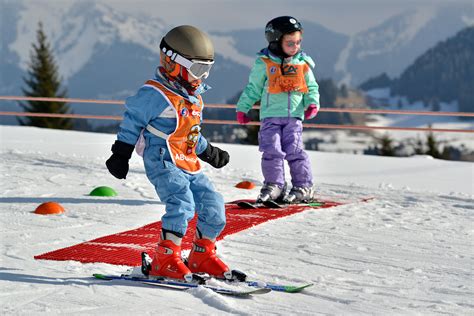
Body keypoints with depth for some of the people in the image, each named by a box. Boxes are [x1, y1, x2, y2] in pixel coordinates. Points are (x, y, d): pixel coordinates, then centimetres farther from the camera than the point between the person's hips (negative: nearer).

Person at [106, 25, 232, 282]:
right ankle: (165, 259, -23)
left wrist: (209, 152, 35)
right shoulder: (155, 94, -10)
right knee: (182, 203, -27)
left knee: (213, 205, 2)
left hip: (190, 165, 9)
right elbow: (132, 121, -6)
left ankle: (202, 255, 18)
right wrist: (121, 153, -8)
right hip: (163, 162, -9)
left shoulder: (194, 98, 19)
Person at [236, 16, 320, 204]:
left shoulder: (302, 63, 6)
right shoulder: (264, 63, 0)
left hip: (294, 116, 1)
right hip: (271, 115, -1)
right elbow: (253, 88, 9)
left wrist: (312, 104, -1)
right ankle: (274, 185, 4)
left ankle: (303, 186, 5)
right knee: (272, 151, -7)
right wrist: (242, 108, 7)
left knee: (295, 151, -4)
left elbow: (311, 87, 16)